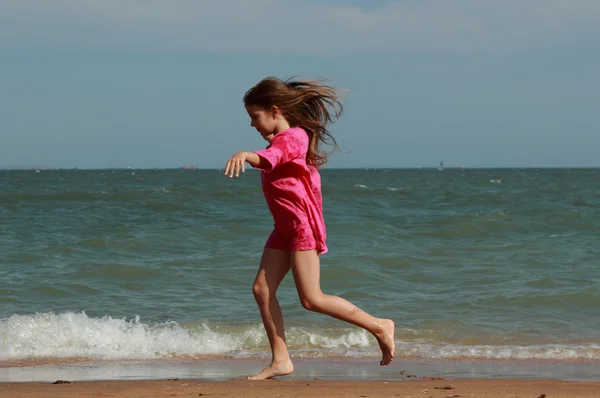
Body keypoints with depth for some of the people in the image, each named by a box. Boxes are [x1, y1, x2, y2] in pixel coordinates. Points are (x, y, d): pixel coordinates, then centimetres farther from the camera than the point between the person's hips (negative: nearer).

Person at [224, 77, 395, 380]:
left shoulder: (292, 137, -15)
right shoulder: (281, 139, 16)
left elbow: (269, 159, -37)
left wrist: (247, 156, -55)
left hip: (302, 224, -10)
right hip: (284, 227, 10)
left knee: (312, 299, -12)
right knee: (262, 289, 0)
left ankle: (379, 327, 0)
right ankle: (280, 360, 2)